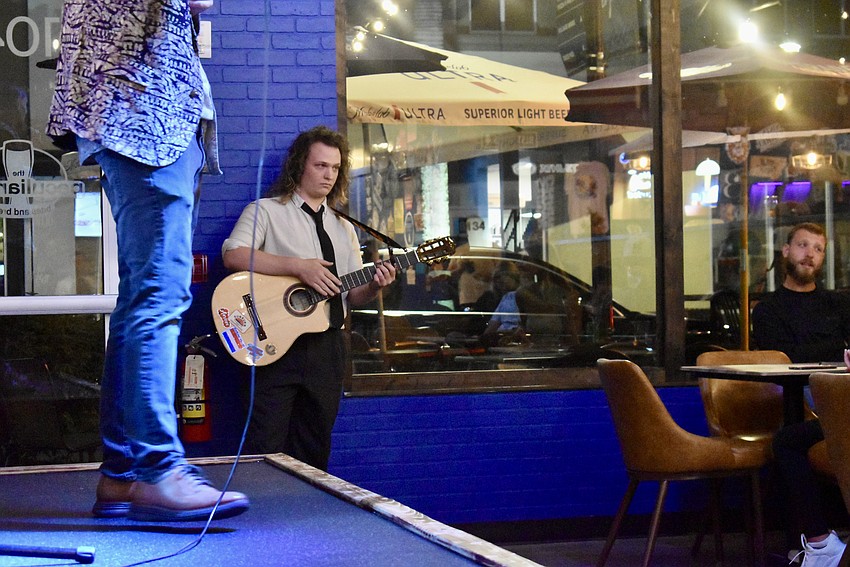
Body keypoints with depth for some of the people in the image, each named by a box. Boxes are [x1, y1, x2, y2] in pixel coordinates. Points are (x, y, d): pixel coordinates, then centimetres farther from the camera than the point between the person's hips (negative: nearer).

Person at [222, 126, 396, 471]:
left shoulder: (343, 228, 19)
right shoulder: (266, 211, 1)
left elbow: (354, 296, 17)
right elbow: (233, 255, -18)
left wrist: (375, 285, -7)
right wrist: (300, 267, -21)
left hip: (326, 348, 6)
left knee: (314, 454, 8)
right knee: (266, 452, -9)